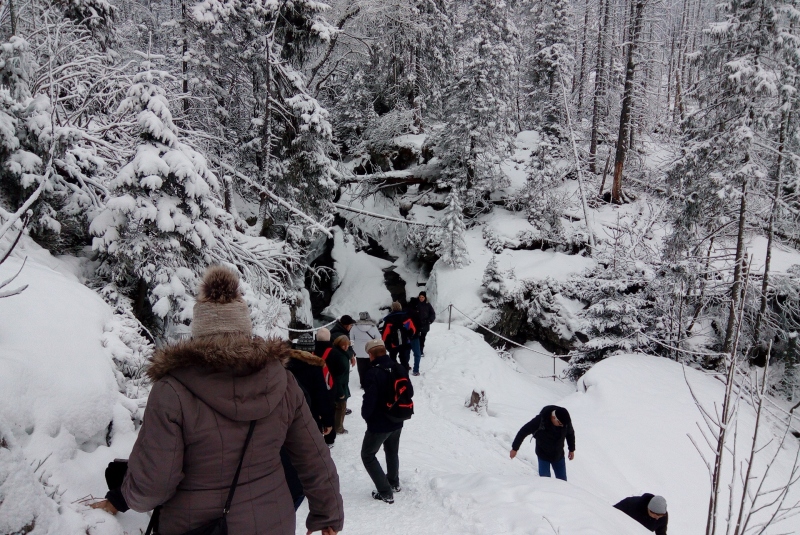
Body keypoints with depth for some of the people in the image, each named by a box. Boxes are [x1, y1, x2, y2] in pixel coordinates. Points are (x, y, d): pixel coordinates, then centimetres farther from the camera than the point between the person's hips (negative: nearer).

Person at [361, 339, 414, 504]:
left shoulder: (373, 373, -25)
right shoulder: (400, 369, -3)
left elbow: (369, 400, -25)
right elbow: (410, 393, 6)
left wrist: (366, 416, -5)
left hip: (379, 423, -7)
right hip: (397, 422, 7)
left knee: (368, 455, 9)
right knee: (392, 452, 28)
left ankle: (386, 492, 5)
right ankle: (394, 483, 45)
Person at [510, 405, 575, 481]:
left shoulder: (566, 421, -18)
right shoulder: (540, 420, -28)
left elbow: (570, 433, 6)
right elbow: (523, 431, -17)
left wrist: (572, 449, 15)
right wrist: (515, 448, -10)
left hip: (559, 455, 3)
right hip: (543, 456, -3)